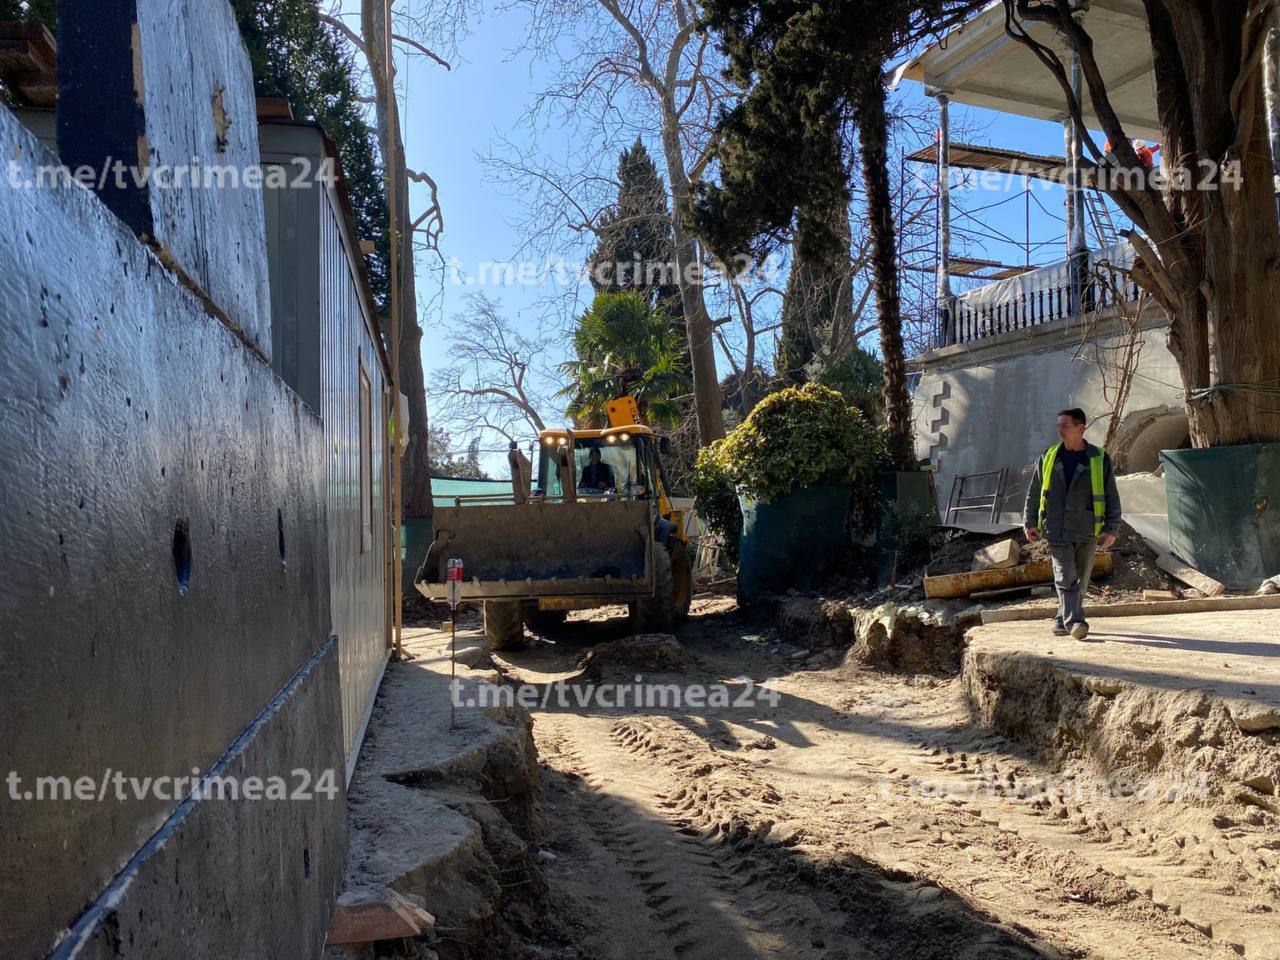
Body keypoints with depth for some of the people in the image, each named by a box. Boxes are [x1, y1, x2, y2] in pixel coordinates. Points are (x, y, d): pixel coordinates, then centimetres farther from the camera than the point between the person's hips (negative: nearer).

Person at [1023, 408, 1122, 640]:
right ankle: (1075, 622, -19)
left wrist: (1111, 528, -2)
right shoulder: (1049, 457, 7)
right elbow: (1033, 492, 13)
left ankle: (1062, 620, 20)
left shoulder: (1099, 458, 3)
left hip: (1087, 531, 1)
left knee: (1080, 580, 7)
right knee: (1066, 576, -13)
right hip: (1057, 530, -1)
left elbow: (1112, 496, 5)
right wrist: (1030, 522, 8)